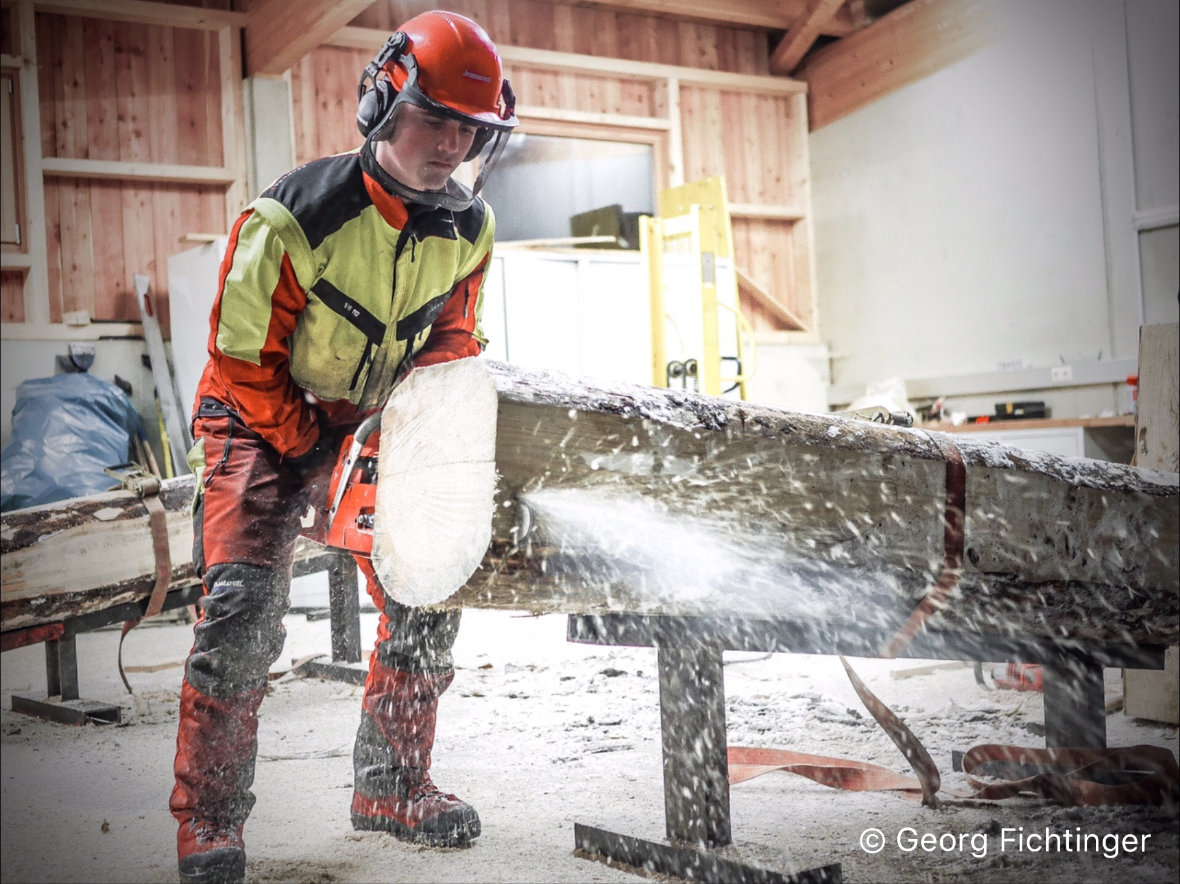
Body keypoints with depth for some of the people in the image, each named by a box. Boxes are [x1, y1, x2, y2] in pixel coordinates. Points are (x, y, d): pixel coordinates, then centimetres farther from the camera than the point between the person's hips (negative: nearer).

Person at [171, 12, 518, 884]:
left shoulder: (470, 230, -9)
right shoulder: (296, 217, -26)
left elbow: (453, 342, 3)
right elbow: (244, 363, -20)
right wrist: (322, 460, -21)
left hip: (377, 426, 5)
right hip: (263, 422, -5)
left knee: (426, 594, 1)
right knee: (245, 601, -19)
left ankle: (392, 786, 17)